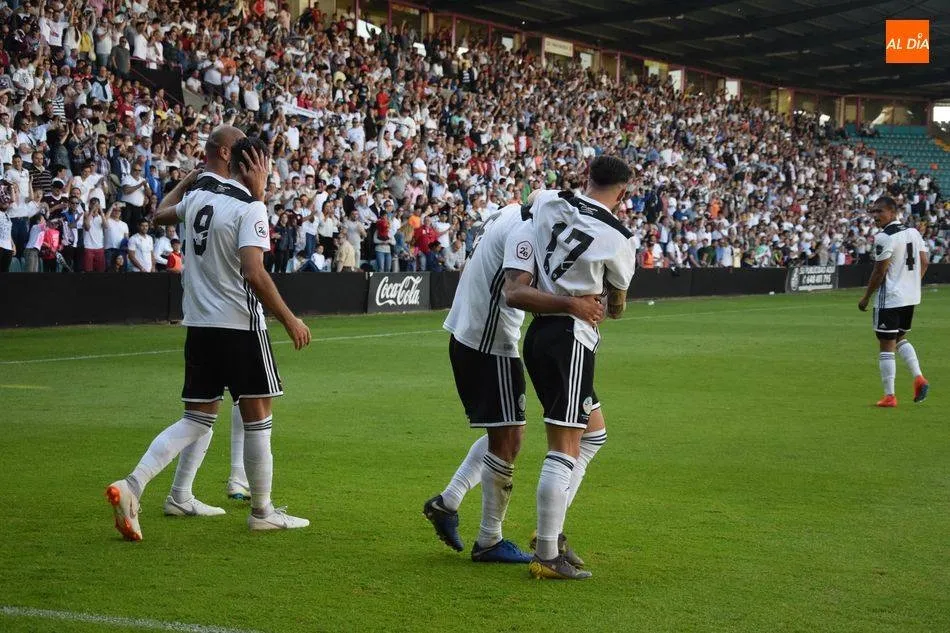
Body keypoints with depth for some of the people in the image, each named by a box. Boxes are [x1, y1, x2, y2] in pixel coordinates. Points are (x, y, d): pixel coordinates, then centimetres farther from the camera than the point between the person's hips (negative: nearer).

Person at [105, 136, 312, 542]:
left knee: (196, 420, 11)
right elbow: (254, 274, -24)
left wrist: (185, 182, 42)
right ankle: (262, 512, 17)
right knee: (257, 417, 7)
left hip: (198, 324, 7)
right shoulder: (250, 208, -14)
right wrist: (289, 320, -17)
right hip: (240, 326, -7)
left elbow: (161, 215, 28)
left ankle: (132, 485, -6)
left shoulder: (199, 196, 7)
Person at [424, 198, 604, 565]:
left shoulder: (509, 214, 11)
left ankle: (447, 502, 18)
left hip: (465, 335, 10)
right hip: (491, 345, -10)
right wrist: (570, 305, -42)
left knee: (505, 433, 19)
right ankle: (489, 542, 7)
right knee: (507, 441, -1)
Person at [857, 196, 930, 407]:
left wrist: (866, 298, -6)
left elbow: (879, 272, -15)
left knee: (886, 346, 0)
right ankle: (918, 377, 7)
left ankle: (889, 396, 1)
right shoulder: (913, 232, 9)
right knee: (900, 339, 24)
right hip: (911, 297, 8)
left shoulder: (883, 237, -15)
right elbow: (925, 261, 10)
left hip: (889, 300, -8)